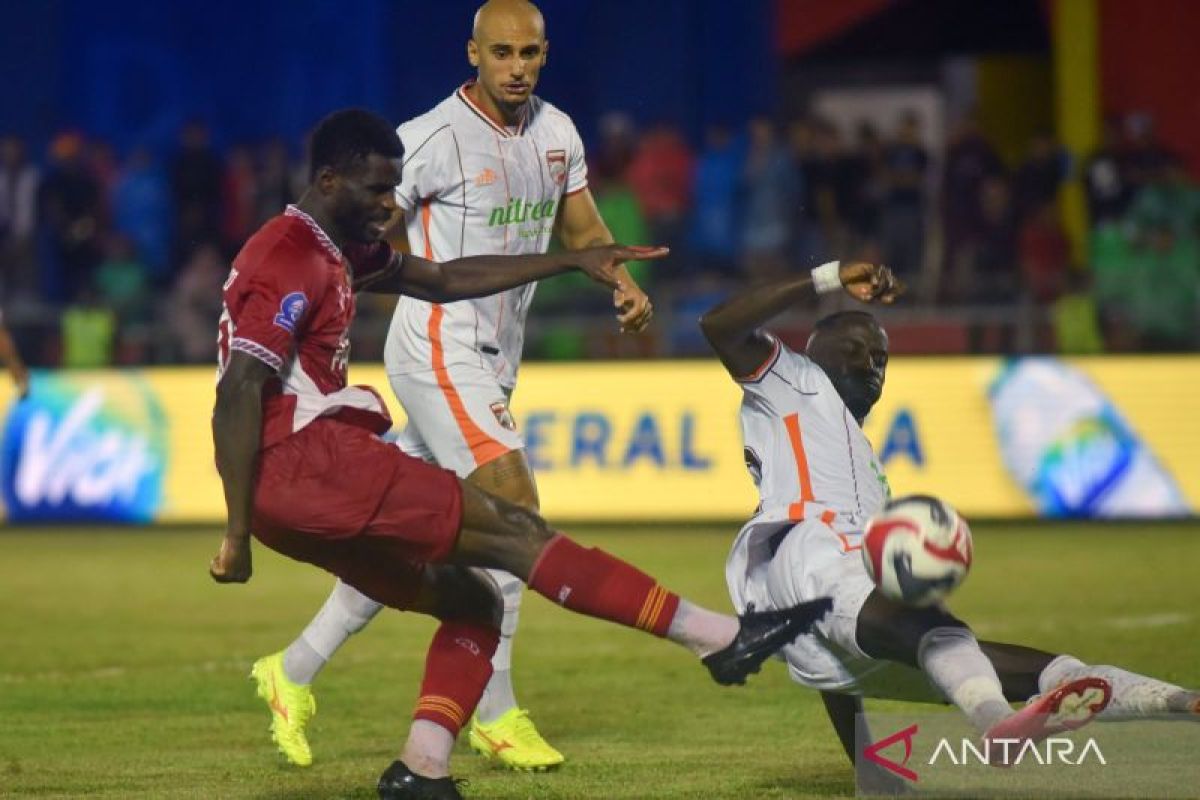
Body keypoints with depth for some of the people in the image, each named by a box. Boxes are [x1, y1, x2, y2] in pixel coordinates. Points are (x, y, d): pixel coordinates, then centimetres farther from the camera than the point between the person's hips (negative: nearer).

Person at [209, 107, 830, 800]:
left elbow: (445, 280, 27)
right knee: (510, 530, -11)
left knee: (470, 599, 12)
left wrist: (575, 262, 23)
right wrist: (237, 534, -23)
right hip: (303, 461, -11)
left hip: (314, 473, 11)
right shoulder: (290, 260, -12)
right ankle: (719, 637, -12)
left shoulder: (338, 250, 19)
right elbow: (238, 393, -20)